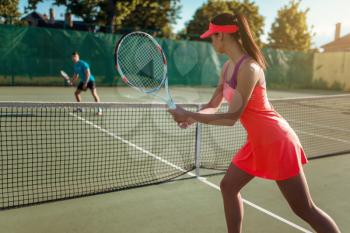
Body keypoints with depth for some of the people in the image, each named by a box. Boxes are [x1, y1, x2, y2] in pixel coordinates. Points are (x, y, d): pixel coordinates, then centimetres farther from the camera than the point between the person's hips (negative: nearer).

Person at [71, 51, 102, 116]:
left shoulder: (83, 64, -18)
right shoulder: (75, 66, 7)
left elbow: (88, 73, -22)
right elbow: (76, 75, 19)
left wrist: (85, 83, -23)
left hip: (90, 80, -9)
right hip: (83, 81, 9)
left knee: (94, 94, -21)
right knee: (76, 93, 10)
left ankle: (99, 109, -19)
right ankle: (80, 108, 21)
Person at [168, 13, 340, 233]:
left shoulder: (248, 68, -24)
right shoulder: (227, 67, 5)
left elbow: (232, 117, -24)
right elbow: (213, 106, 8)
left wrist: (189, 114, -21)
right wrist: (191, 117, -12)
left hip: (276, 141, -9)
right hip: (257, 141, 9)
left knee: (305, 209, 1)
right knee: (229, 186, 14)